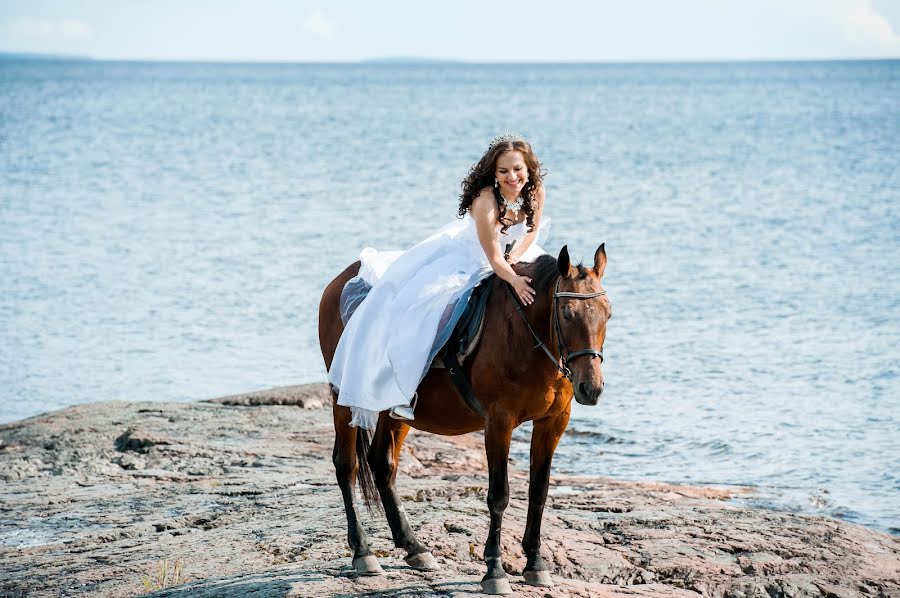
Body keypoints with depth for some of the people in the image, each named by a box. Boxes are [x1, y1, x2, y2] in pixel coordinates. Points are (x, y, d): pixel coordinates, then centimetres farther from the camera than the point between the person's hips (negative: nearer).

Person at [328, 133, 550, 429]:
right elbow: (493, 258, -32)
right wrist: (514, 281, -49)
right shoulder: (486, 200, -34)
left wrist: (515, 259, -18)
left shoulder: (536, 191, -17)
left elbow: (532, 231, 0)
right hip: (463, 258, -7)